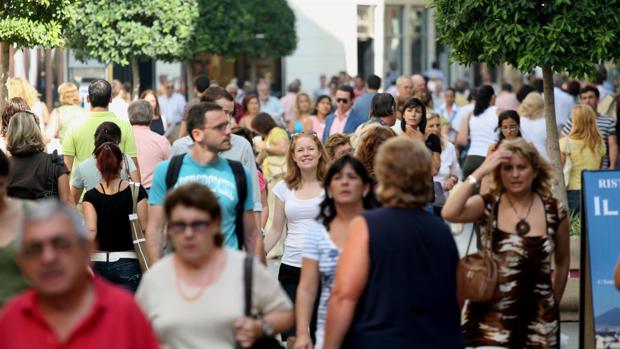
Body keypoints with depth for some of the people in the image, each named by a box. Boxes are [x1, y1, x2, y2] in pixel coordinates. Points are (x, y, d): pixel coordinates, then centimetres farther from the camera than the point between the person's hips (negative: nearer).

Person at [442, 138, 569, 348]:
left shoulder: (554, 211, 1)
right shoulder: (487, 206, -3)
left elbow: (562, 262, 15)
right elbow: (449, 213, -23)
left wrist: (554, 304, 14)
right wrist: (480, 172, -20)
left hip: (537, 319, 1)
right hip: (490, 317, -1)